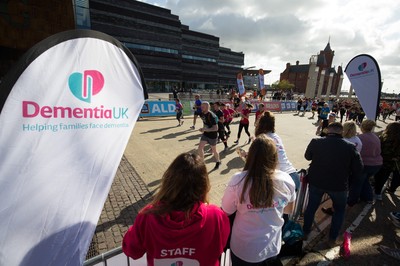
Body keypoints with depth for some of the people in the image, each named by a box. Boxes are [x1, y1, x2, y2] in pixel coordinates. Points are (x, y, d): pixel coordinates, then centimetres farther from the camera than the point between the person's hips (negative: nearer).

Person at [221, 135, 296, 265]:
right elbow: (289, 210, 1)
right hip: (273, 247, 3)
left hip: (244, 250, -2)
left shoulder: (238, 180, -28)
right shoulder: (286, 180, -17)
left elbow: (225, 212, -13)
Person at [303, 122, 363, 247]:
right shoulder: (349, 147, -15)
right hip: (339, 185, -1)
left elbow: (307, 157, 3)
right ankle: (332, 239, 28)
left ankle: (305, 232, 36)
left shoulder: (316, 142, -14)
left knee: (311, 206, 21)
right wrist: (348, 180, 9)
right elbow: (358, 168, -6)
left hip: (316, 182, 1)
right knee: (339, 210, 24)